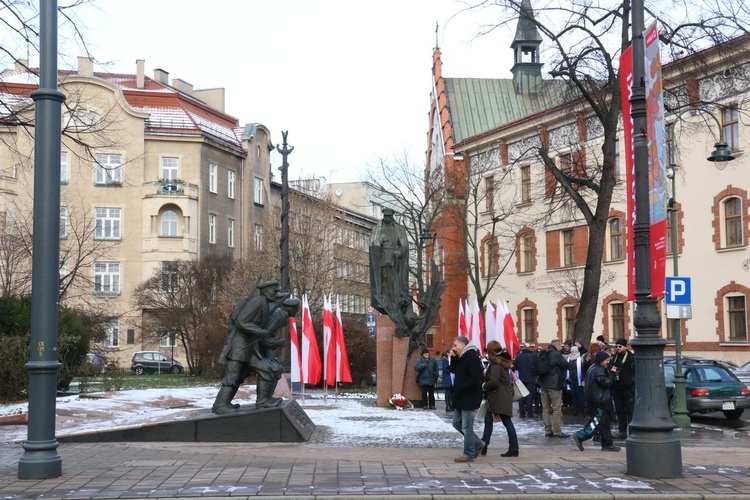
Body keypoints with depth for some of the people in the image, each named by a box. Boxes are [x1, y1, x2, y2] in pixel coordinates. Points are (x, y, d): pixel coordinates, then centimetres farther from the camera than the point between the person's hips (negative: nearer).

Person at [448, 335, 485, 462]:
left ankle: (469, 454, 7)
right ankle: (478, 444, 25)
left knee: (467, 427, -3)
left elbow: (475, 379, -24)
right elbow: (453, 371, 19)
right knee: (457, 423, 16)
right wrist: (453, 357, 5)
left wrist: (459, 388, -20)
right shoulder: (462, 357, 13)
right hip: (461, 398, 10)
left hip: (469, 398, -10)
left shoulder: (472, 357, -18)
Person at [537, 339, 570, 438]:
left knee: (546, 409, 8)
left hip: (544, 384, 8)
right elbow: (566, 365, -8)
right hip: (554, 385, -8)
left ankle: (548, 431, 11)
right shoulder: (556, 354, -13)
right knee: (557, 409, -3)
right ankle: (557, 431, -3)